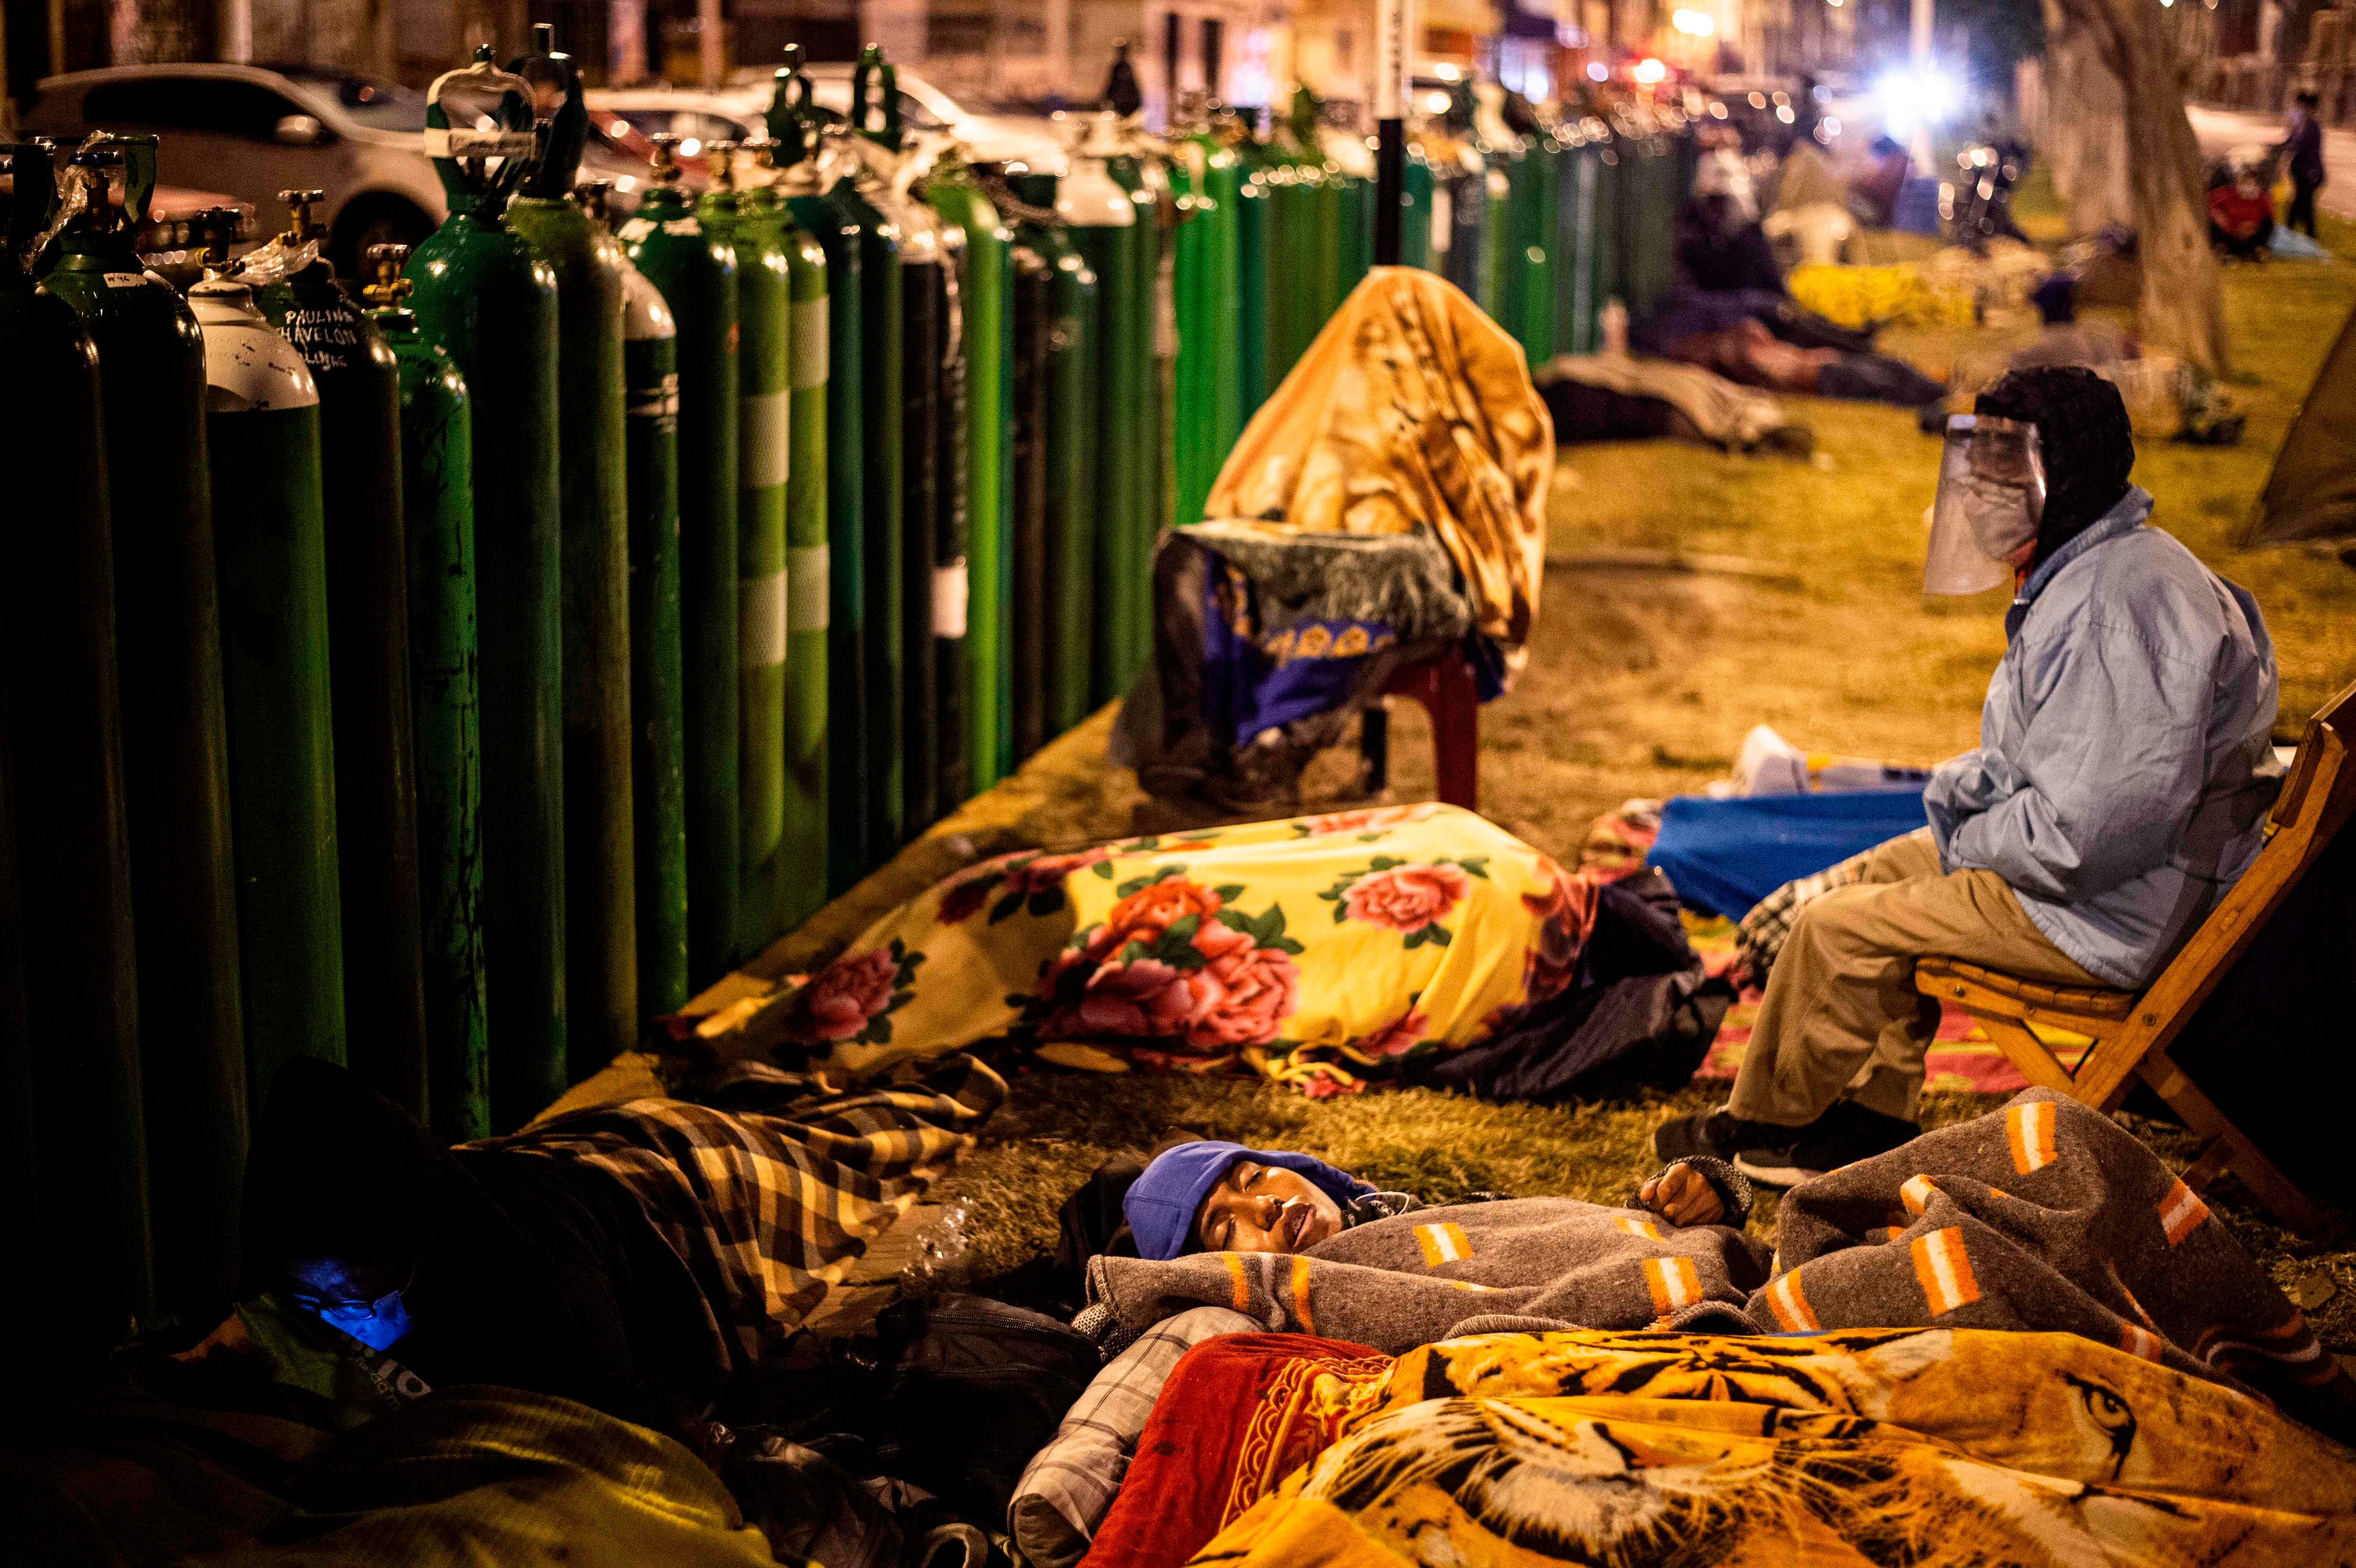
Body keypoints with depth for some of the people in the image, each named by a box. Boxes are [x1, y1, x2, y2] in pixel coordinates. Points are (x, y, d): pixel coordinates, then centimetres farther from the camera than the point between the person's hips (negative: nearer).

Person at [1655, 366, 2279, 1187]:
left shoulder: (2117, 609, -27)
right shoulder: (2084, 574, 9)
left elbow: (2080, 829, -30)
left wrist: (1971, 844, -12)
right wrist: (1966, 786, 5)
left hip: (2116, 912, -11)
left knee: (1838, 927, -5)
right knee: (1867, 879, 18)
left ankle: (1761, 1123, 18)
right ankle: (1871, 1121, 21)